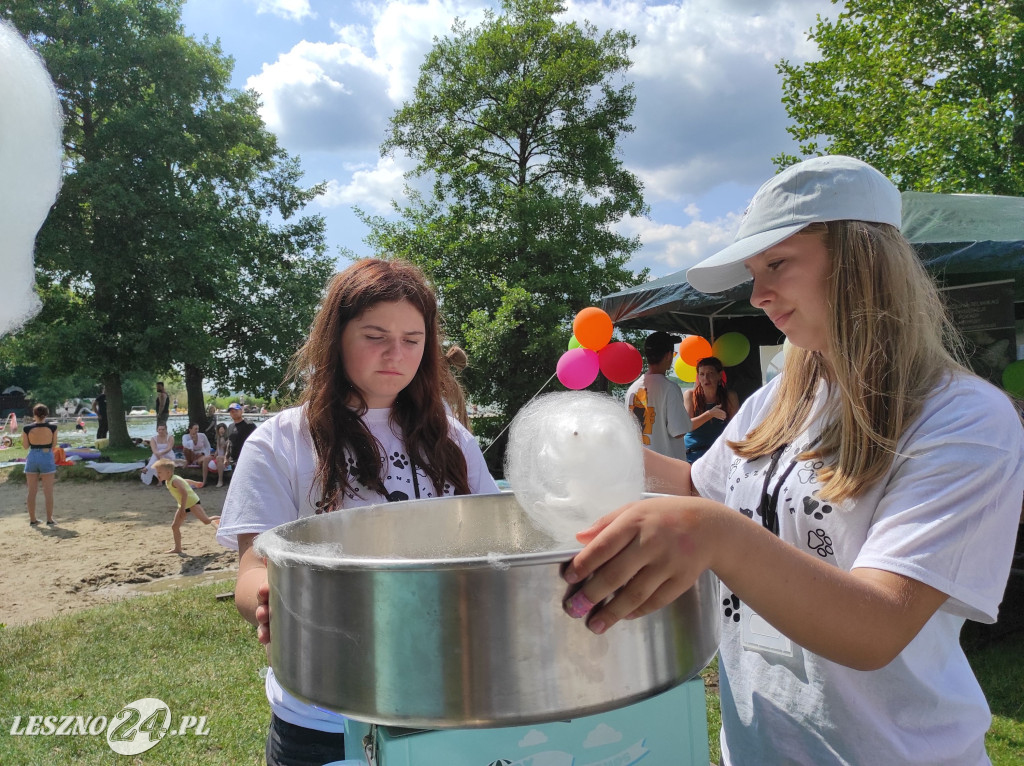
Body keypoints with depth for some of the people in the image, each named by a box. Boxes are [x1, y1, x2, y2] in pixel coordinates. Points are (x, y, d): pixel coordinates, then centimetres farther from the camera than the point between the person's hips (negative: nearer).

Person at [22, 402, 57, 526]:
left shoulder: (27, 428, -6)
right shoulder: (52, 427, -8)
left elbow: (25, 446, 4)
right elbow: (54, 445, 0)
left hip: (32, 458, 2)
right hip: (47, 458, -1)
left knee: (32, 491, 10)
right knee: (48, 491, 4)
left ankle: (32, 519, 16)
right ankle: (49, 519, 6)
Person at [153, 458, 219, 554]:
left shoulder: (174, 481, -23)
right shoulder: (168, 481, 7)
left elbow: (184, 493, -29)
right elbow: (185, 480, 22)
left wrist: (182, 509, -30)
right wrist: (196, 483, 38)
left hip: (192, 502, -10)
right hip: (184, 505, 10)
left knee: (206, 520, -15)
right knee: (175, 526, 6)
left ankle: (220, 519, 10)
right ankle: (177, 548, 11)